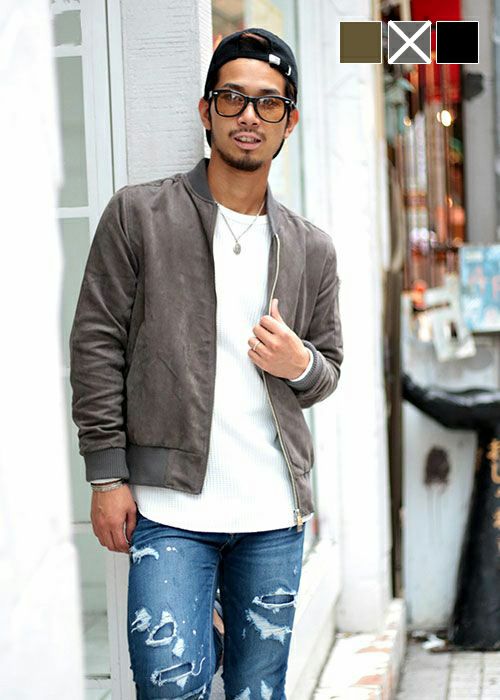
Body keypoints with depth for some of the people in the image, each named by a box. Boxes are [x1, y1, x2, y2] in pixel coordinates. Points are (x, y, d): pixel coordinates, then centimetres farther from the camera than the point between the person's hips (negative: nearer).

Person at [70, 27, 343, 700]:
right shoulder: (138, 214, 1)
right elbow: (97, 343, -1)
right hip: (171, 506, -3)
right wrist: (107, 475, -5)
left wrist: (300, 364, -6)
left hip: (275, 516, 3)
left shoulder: (312, 249, 11)